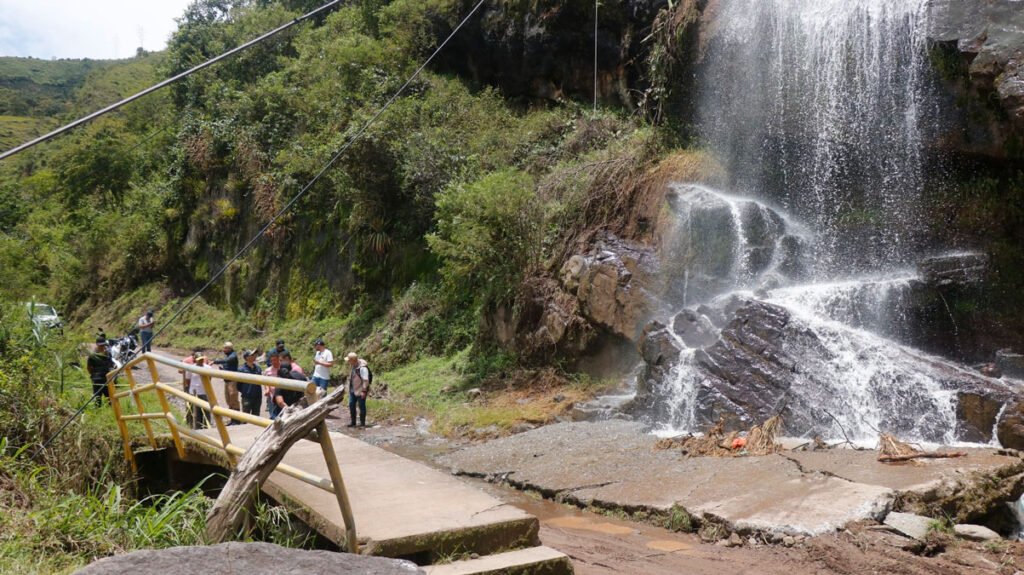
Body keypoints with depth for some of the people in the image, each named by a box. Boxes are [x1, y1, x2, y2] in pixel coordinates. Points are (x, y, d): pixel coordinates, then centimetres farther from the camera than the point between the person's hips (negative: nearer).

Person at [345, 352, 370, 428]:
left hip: (360, 390, -9)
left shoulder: (362, 367, -23)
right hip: (353, 390, 9)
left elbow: (366, 380, -24)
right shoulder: (354, 366, 6)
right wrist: (349, 388, 20)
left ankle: (362, 423, 10)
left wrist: (364, 391, -24)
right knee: (351, 405, 10)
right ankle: (352, 422, 20)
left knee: (361, 406, 1)